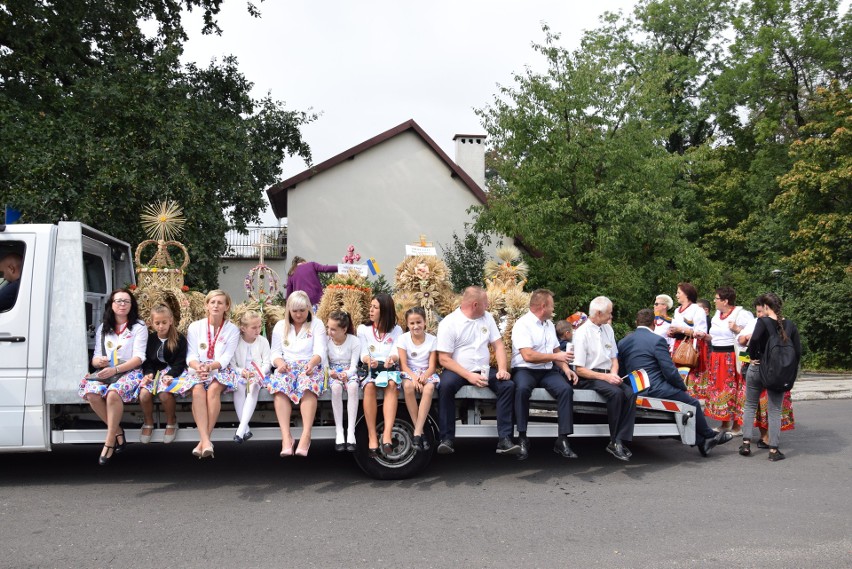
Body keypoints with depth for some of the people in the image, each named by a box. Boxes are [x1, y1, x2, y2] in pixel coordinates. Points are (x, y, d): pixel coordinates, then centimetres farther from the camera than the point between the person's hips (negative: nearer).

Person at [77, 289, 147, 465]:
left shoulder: (139, 327, 5)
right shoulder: (102, 328, 18)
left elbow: (138, 358, -5)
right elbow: (95, 359, 15)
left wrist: (115, 369, -19)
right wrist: (99, 361, -11)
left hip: (130, 371, -4)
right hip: (106, 371, 4)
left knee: (113, 393, -36)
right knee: (92, 393, -29)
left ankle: (109, 442, -23)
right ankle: (117, 431, -10)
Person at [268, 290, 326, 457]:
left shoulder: (317, 324, 9)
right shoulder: (280, 326, 18)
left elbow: (319, 351, -3)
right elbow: (275, 353, 13)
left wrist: (312, 362, -26)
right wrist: (280, 362, -12)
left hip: (310, 367, -2)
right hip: (286, 368, 2)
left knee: (308, 386, -37)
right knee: (280, 387, -33)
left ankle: (306, 436, -47)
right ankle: (286, 437, -42)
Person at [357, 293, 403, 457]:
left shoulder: (396, 330, 10)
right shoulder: (363, 329, 12)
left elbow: (396, 354, -3)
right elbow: (364, 354, 2)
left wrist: (391, 359, -28)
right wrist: (369, 360, -23)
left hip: (389, 369, 0)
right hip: (369, 369, 0)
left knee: (391, 385, -35)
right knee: (369, 386, -35)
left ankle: (387, 434, -45)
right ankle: (372, 435, -33)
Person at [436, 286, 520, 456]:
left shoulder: (487, 317, 8)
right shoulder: (448, 323, -8)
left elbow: (498, 345, 8)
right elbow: (444, 359, -11)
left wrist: (502, 369, -10)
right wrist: (469, 376, -22)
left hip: (484, 370, 4)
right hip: (457, 371, -4)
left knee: (508, 385, -20)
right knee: (445, 385, -34)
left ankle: (504, 439, -19)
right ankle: (447, 439, -25)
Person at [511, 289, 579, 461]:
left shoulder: (550, 325, 17)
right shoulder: (522, 324, -9)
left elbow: (557, 350, 18)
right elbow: (528, 356, -19)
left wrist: (566, 368, -2)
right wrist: (556, 356, -10)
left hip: (548, 371, 6)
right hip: (525, 370, -6)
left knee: (566, 389, -23)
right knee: (522, 389, -38)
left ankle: (562, 440, -20)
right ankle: (522, 439, -26)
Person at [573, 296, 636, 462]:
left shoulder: (608, 329, 12)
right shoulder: (582, 333, -9)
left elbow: (614, 358, 17)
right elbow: (580, 370, -12)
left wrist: (613, 374, -5)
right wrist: (605, 377, -19)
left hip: (607, 375, 6)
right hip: (588, 378, -6)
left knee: (630, 393, -22)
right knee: (616, 393, -32)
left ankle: (621, 440, -22)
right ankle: (614, 442, -19)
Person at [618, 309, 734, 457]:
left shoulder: (623, 342, 8)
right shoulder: (657, 340, -12)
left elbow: (621, 371, 12)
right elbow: (670, 371, -13)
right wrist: (683, 387, 5)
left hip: (636, 392, 7)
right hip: (656, 389, -7)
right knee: (693, 403, 13)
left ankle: (701, 441, 25)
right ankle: (709, 435, 31)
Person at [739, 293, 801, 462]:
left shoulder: (763, 322, -10)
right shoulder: (790, 325, 1)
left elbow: (754, 340, -27)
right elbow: (798, 352, -2)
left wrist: (753, 357, -11)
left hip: (758, 368, -2)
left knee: (750, 406, 13)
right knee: (775, 410, 8)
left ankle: (746, 443, 10)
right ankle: (773, 450, 7)